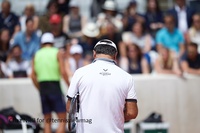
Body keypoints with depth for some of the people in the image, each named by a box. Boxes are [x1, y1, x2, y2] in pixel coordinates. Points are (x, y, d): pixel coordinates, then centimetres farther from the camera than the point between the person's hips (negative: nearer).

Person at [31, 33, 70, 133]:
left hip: (42, 88, 4)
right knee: (62, 119, -3)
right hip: (55, 86, -4)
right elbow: (63, 72, -9)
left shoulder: (37, 55, 12)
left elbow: (33, 76, 7)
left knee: (47, 120, 11)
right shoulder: (57, 53, 1)